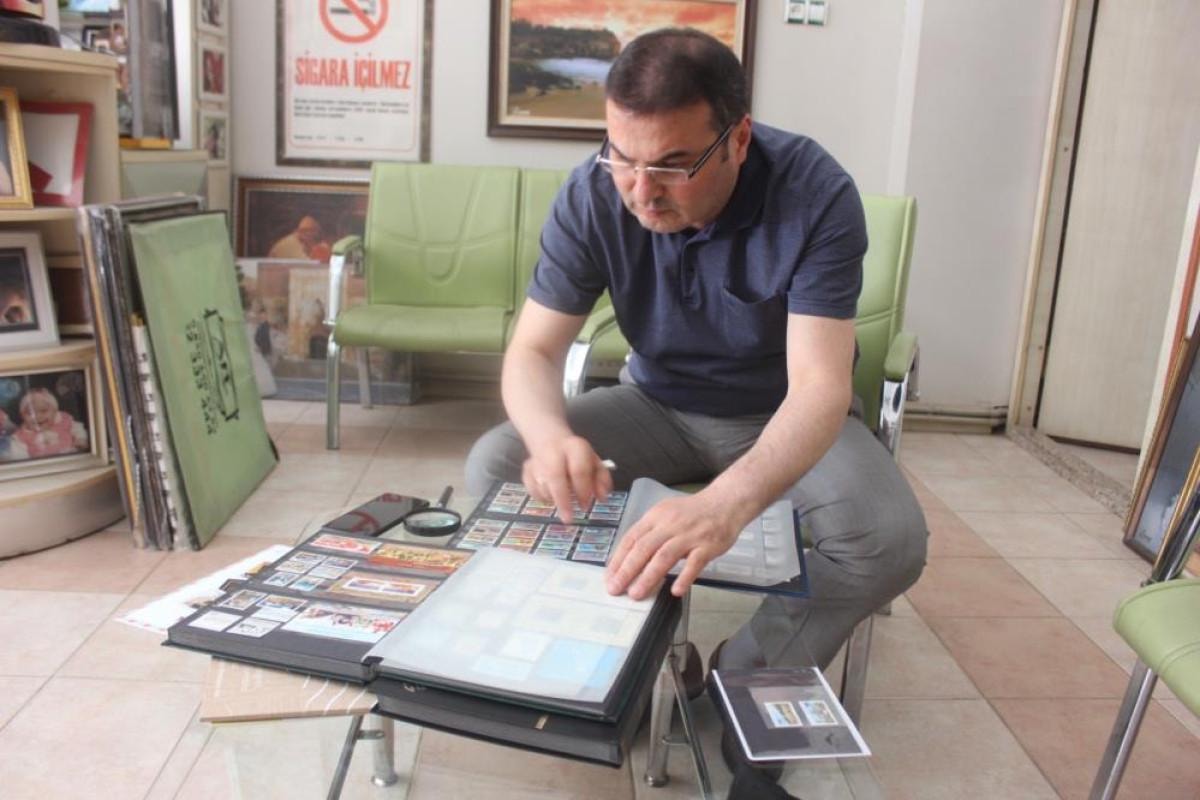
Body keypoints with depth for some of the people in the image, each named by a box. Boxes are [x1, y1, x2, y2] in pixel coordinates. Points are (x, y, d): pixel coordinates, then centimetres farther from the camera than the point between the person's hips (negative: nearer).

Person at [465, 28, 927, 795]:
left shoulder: (817, 196, -28)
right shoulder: (593, 195, -20)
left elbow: (820, 384, -36)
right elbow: (533, 351, -18)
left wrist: (729, 501, -57)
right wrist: (552, 437, -43)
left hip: (783, 414, -1)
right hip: (660, 404, 2)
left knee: (891, 539, -29)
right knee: (494, 467, -17)